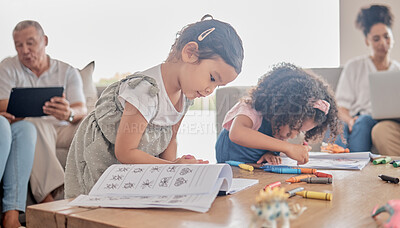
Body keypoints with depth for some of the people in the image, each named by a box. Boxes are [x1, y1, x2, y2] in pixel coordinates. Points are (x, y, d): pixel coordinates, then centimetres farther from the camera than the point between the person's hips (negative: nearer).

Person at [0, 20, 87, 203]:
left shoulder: (68, 72, 12)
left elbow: (82, 111, -3)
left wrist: (69, 113, -31)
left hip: (63, 129, 2)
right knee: (35, 124, -35)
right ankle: (49, 195, -46)